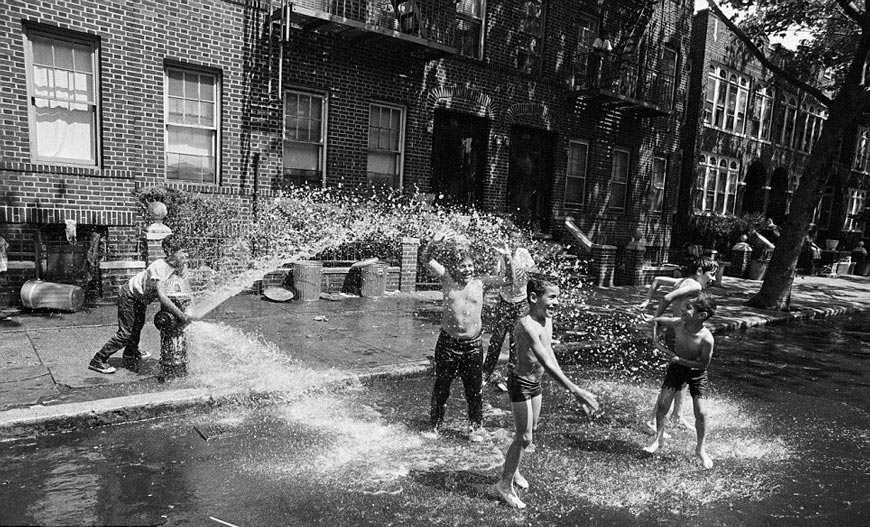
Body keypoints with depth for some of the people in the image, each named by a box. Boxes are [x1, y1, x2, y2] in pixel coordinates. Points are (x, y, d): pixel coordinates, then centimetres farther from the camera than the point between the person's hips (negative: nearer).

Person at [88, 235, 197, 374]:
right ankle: (98, 361, 7)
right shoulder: (160, 266, -38)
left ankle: (131, 353, 50)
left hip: (141, 298, 9)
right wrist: (181, 315, -49)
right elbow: (162, 296, -48)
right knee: (126, 333, -8)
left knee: (138, 326, 26)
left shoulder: (176, 265, -14)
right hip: (128, 295, -9)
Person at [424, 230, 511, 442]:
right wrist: (434, 243, -32)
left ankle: (476, 426, 30)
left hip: (473, 344, 1)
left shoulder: (480, 283, 0)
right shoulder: (447, 279, -3)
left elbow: (509, 279, 2)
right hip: (448, 343, -1)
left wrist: (508, 258, -14)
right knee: (441, 386, 11)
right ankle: (434, 425, 28)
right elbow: (427, 258, -13)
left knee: (474, 388, 11)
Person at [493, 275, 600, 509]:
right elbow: (545, 362, -36)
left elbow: (550, 356, 8)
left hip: (535, 383, 9)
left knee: (530, 431, 21)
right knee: (524, 437, -1)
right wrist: (575, 389, -38)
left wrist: (574, 391, 10)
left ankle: (513, 469, 43)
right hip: (521, 384, -9)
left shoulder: (547, 320, -1)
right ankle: (505, 484, 17)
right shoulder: (526, 325, -29)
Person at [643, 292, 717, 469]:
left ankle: (700, 449, 18)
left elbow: (704, 364, -19)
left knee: (701, 413, -6)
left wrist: (679, 360, -26)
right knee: (662, 403, -3)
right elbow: (657, 320, -1)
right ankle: (659, 439, 20)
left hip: (696, 372, -3)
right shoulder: (677, 323, -21)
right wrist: (656, 341, -9)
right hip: (676, 367, 3)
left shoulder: (706, 339, -30)